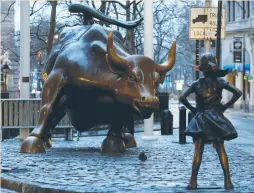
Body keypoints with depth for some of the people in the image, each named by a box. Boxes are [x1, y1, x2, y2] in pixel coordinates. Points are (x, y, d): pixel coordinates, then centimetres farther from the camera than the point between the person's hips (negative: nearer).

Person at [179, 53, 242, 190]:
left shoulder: (197, 84, -4)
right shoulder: (219, 82, -2)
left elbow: (182, 98, -11)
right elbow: (238, 93, -6)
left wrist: (192, 109, 1)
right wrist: (225, 106, 0)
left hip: (200, 119, -1)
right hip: (216, 117, 1)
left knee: (198, 151, 2)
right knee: (221, 150, 3)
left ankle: (193, 182, -1)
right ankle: (228, 181, -1)